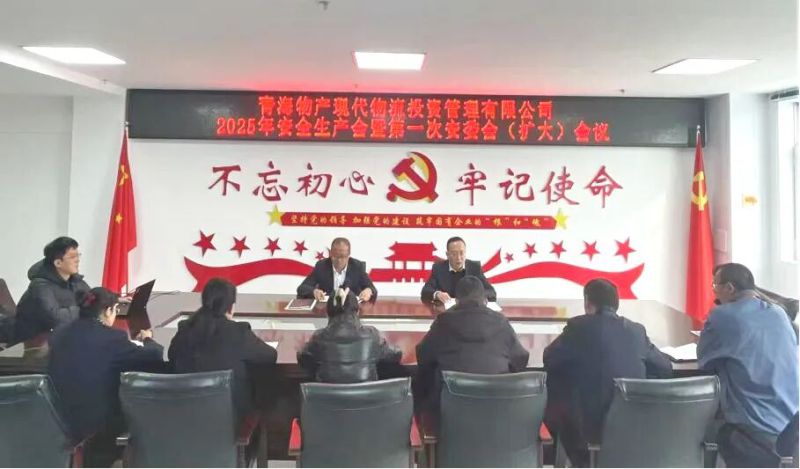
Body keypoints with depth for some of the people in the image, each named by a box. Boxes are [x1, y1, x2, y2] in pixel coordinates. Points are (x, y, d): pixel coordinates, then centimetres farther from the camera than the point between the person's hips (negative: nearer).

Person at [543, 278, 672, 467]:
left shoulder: (579, 325, -8)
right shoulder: (637, 330, 4)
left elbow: (549, 359, 3)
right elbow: (666, 368, 13)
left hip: (592, 424, -4)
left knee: (551, 404, 22)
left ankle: (583, 462, 28)